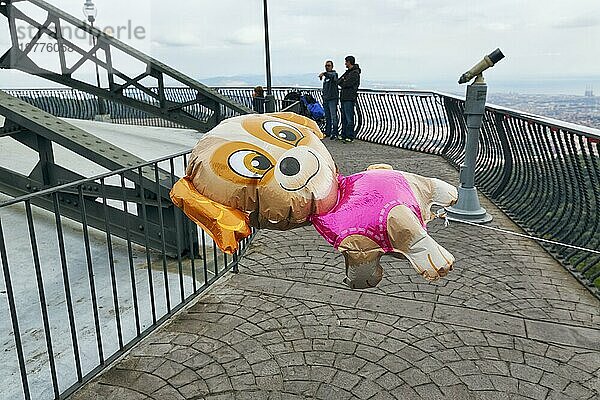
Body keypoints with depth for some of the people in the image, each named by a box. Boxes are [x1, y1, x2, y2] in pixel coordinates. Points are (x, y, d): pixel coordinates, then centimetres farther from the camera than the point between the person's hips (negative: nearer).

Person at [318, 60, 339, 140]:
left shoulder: (334, 74, -3)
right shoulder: (326, 76, 22)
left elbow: (332, 76, -30)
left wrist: (324, 73, -45)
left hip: (333, 98, -8)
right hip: (326, 99, 8)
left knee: (333, 117, -9)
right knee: (327, 117, 11)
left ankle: (334, 133, -9)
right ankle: (327, 132, 17)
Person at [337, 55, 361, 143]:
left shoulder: (355, 73, -10)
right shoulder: (348, 72, 19)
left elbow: (346, 84, -18)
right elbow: (338, 81, 17)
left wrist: (342, 82, 1)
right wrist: (342, 81, -3)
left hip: (349, 98, -10)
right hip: (344, 97, 10)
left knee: (349, 118, -8)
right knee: (344, 118, 12)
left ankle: (350, 136, -5)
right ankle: (344, 135, 19)